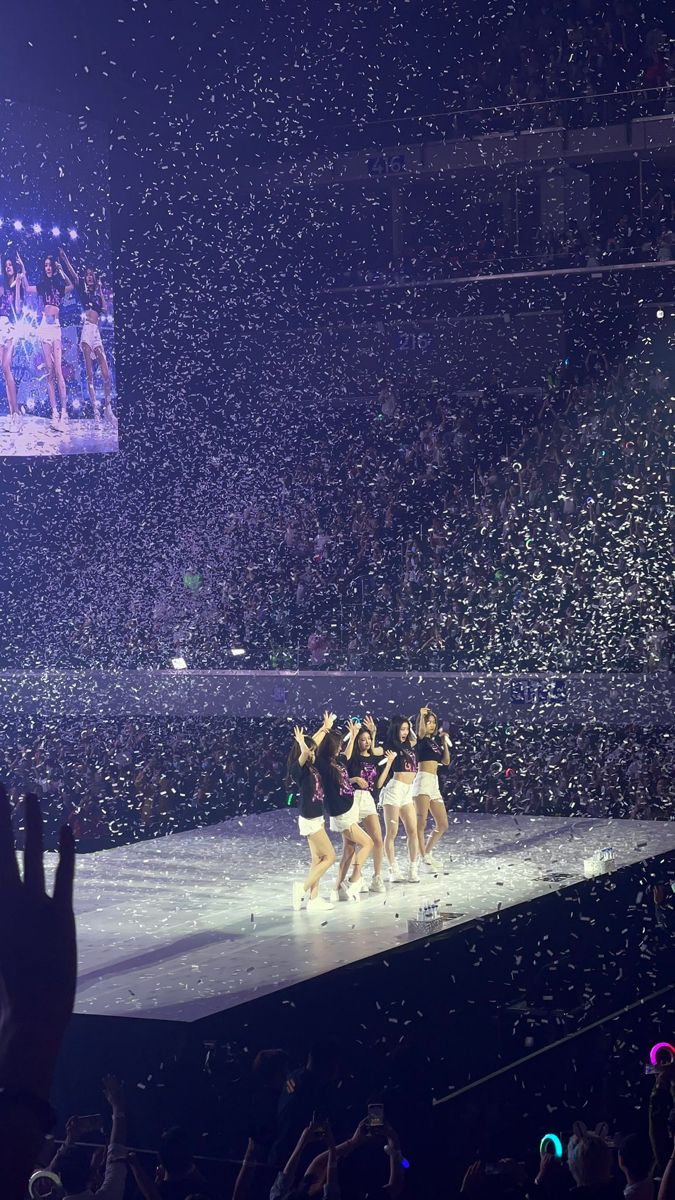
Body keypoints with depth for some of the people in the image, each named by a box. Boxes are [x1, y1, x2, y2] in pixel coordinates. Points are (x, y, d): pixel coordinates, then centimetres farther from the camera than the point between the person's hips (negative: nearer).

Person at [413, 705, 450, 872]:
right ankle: (424, 858, -15)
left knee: (443, 825, 9)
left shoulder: (435, 740, 20)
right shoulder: (421, 739, 0)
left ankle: (427, 853, 22)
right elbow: (422, 731, -24)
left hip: (434, 783, 8)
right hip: (423, 781, -8)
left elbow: (446, 761, 19)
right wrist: (422, 715, -20)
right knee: (421, 823, -13)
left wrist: (445, 742, 13)